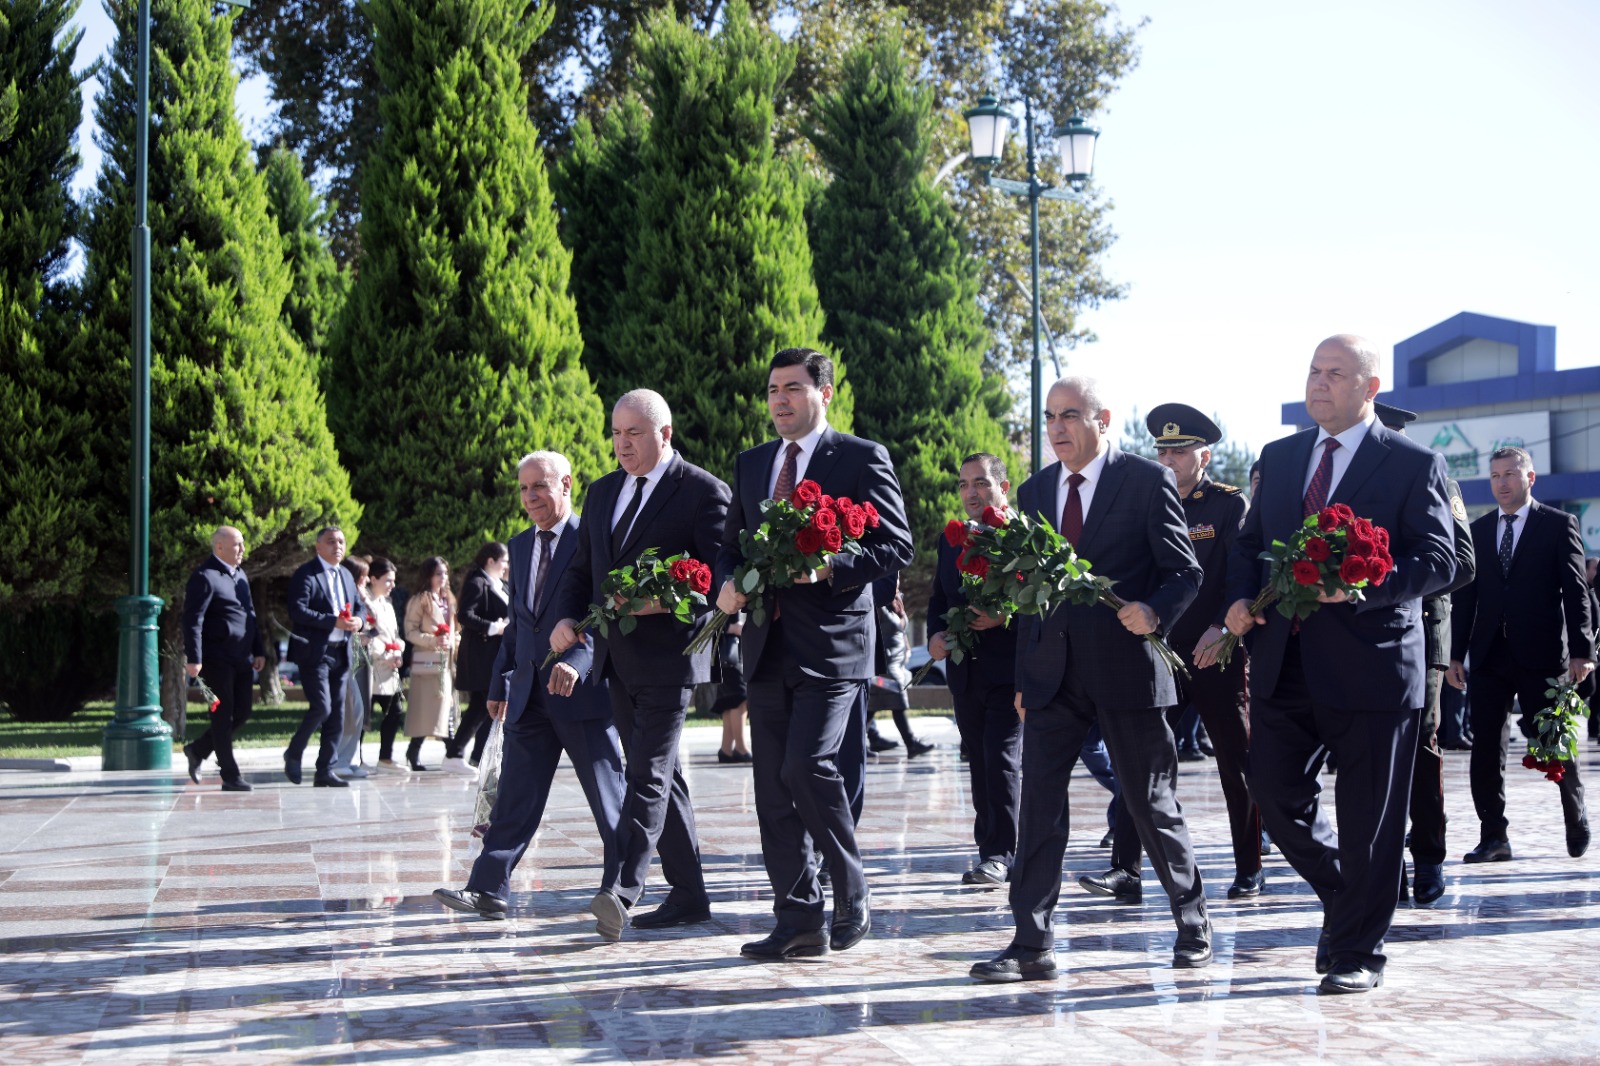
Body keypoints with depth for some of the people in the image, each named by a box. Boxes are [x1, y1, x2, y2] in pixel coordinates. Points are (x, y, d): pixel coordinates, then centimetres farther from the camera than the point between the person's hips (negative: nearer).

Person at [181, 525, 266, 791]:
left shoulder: (240, 575, 17)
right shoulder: (205, 577, -11)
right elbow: (193, 620, -15)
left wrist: (259, 650, 16)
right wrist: (193, 659, -21)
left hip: (241, 659, 9)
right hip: (217, 659, -8)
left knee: (242, 713, 9)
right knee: (223, 715, -2)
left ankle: (198, 750, 28)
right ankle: (230, 776, 4)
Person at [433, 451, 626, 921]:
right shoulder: (520, 546, 16)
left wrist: (579, 659, -28)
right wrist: (500, 683, 20)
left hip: (582, 689, -6)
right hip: (529, 696, 6)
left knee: (608, 798, 4)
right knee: (515, 796, 3)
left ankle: (619, 889, 15)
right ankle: (489, 889, 2)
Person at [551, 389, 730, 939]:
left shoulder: (704, 492, -6)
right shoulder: (603, 492, 15)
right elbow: (581, 569, 17)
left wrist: (666, 601, -24)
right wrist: (567, 618, -1)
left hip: (668, 656, -7)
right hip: (617, 660, 8)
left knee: (649, 775, -15)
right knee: (657, 775, 12)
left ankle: (622, 892, -23)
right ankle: (688, 895, 20)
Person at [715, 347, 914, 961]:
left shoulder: (862, 459, -1)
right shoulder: (751, 465, 17)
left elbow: (896, 547, -6)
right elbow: (731, 545, 23)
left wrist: (828, 568, -20)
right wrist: (727, 584, 1)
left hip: (831, 643, -6)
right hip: (767, 647, 6)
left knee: (807, 766, -18)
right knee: (773, 789, 4)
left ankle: (853, 894, 2)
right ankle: (799, 922, 11)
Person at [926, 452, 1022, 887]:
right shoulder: (950, 542, 15)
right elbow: (938, 599, 19)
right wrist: (935, 635, 1)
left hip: (1010, 668, -6)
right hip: (965, 671, 7)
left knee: (1003, 760, -10)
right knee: (979, 763, 11)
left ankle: (999, 854, -7)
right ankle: (990, 847, 20)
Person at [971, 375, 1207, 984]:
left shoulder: (1147, 481, -3)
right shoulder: (1035, 492, 12)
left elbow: (1184, 571, -3)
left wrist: (1155, 612, -24)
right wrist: (1023, 677, 12)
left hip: (1127, 669, -4)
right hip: (1053, 675, 4)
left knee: (1151, 804, 6)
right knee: (1038, 808, -2)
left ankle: (1193, 924, 25)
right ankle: (1032, 945, 2)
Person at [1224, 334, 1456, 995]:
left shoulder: (1413, 464, -2)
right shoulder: (1279, 458, 14)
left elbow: (1439, 560, -9)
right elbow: (1250, 541, 19)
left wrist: (1361, 586, -24)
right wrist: (1241, 597, -1)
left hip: (1371, 663, -5)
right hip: (1285, 662, 5)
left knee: (1367, 820, 2)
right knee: (1275, 793, 4)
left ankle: (1359, 954, 16)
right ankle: (1347, 903, 29)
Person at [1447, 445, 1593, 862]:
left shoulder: (1559, 524, 1)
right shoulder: (1478, 530, 11)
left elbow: (1576, 591, -4)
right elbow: (1466, 596, 10)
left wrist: (1580, 650, -11)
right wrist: (1456, 654, 6)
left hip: (1541, 656, -3)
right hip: (1489, 656, 4)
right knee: (1486, 748, 0)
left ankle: (1577, 823, 27)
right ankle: (1494, 836, 6)